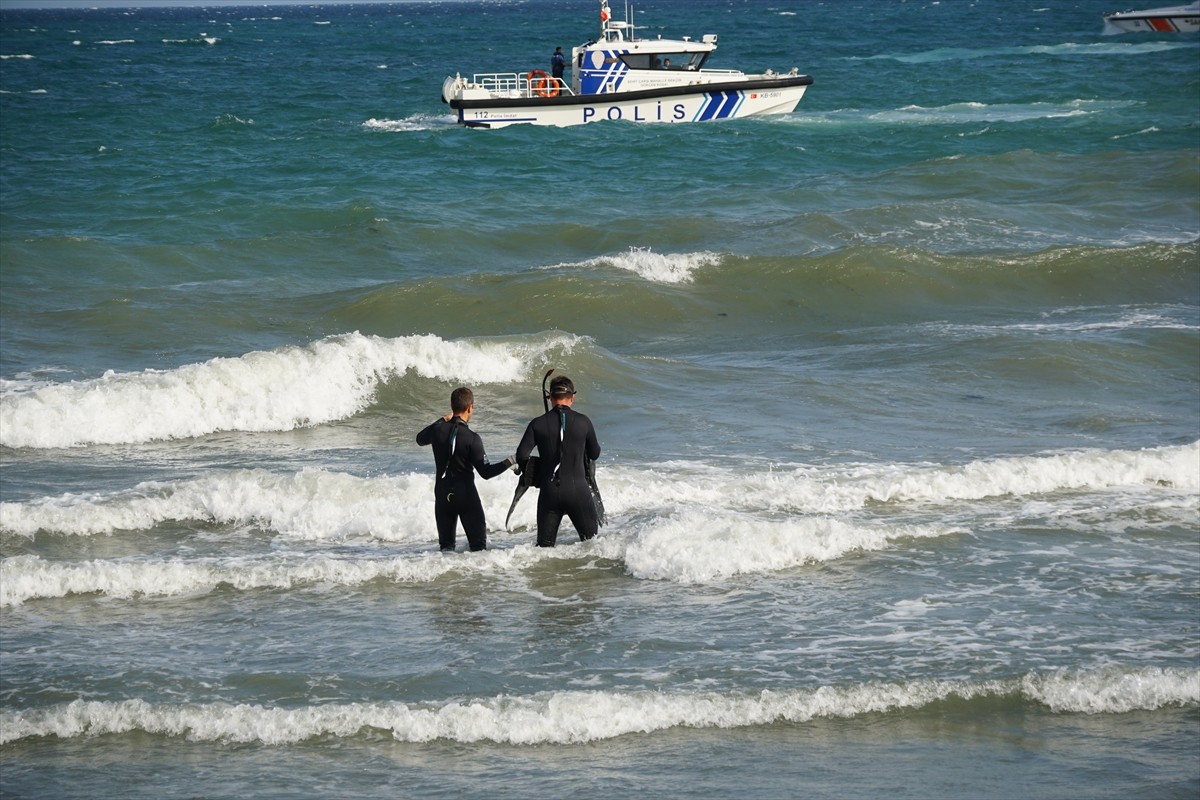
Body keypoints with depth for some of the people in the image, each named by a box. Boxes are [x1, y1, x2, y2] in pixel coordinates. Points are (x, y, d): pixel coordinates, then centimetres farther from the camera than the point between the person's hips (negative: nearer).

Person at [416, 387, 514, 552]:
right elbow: (485, 472, -14)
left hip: (443, 493, 4)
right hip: (466, 494, -4)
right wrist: (509, 462, -4)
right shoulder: (472, 438, -15)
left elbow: (420, 439, 21)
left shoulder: (438, 430, -3)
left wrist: (443, 421, 27)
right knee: (479, 546, 3)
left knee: (446, 545, 9)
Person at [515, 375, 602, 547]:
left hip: (549, 492, 1)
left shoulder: (538, 424, -5)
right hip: (578, 490, -1)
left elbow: (521, 456, -9)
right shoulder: (583, 422, -4)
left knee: (544, 545, 8)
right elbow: (595, 454, 8)